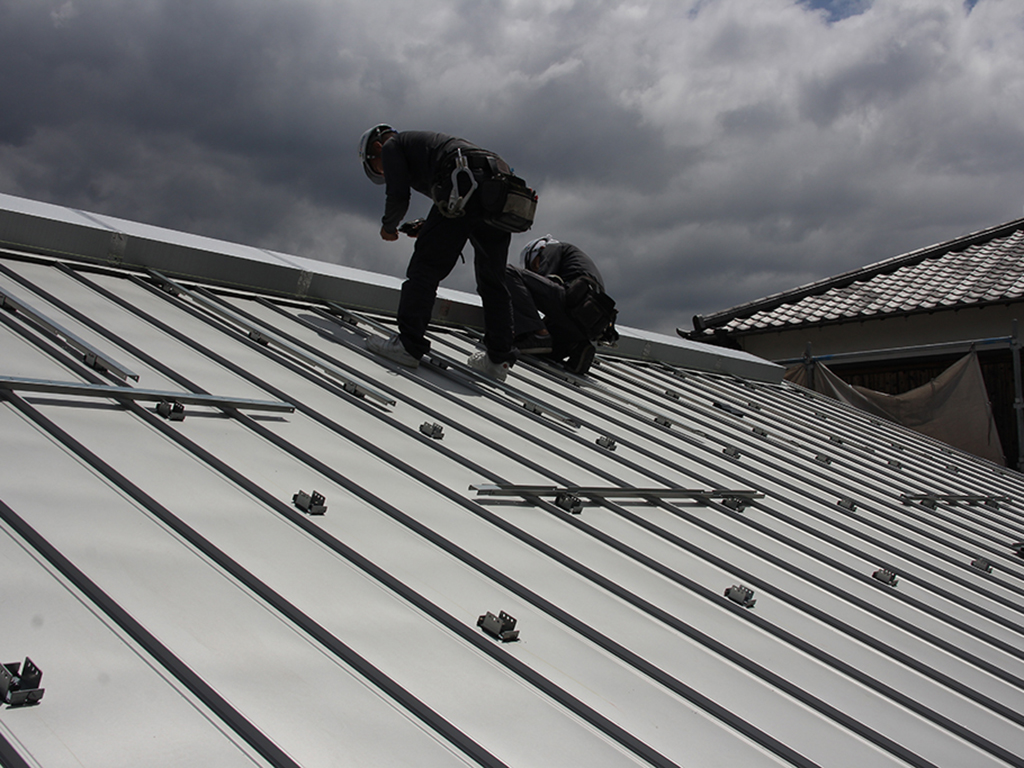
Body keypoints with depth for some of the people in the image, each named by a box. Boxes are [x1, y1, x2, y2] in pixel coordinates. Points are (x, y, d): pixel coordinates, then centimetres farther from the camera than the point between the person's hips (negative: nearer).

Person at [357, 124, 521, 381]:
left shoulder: (391, 146, 18)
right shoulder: (426, 142, 41)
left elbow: (398, 195, 2)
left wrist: (388, 225, 22)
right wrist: (427, 228, 33)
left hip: (463, 185, -8)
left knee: (425, 266, -1)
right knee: (492, 278, 11)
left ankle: (408, 345, -3)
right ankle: (499, 358, 10)